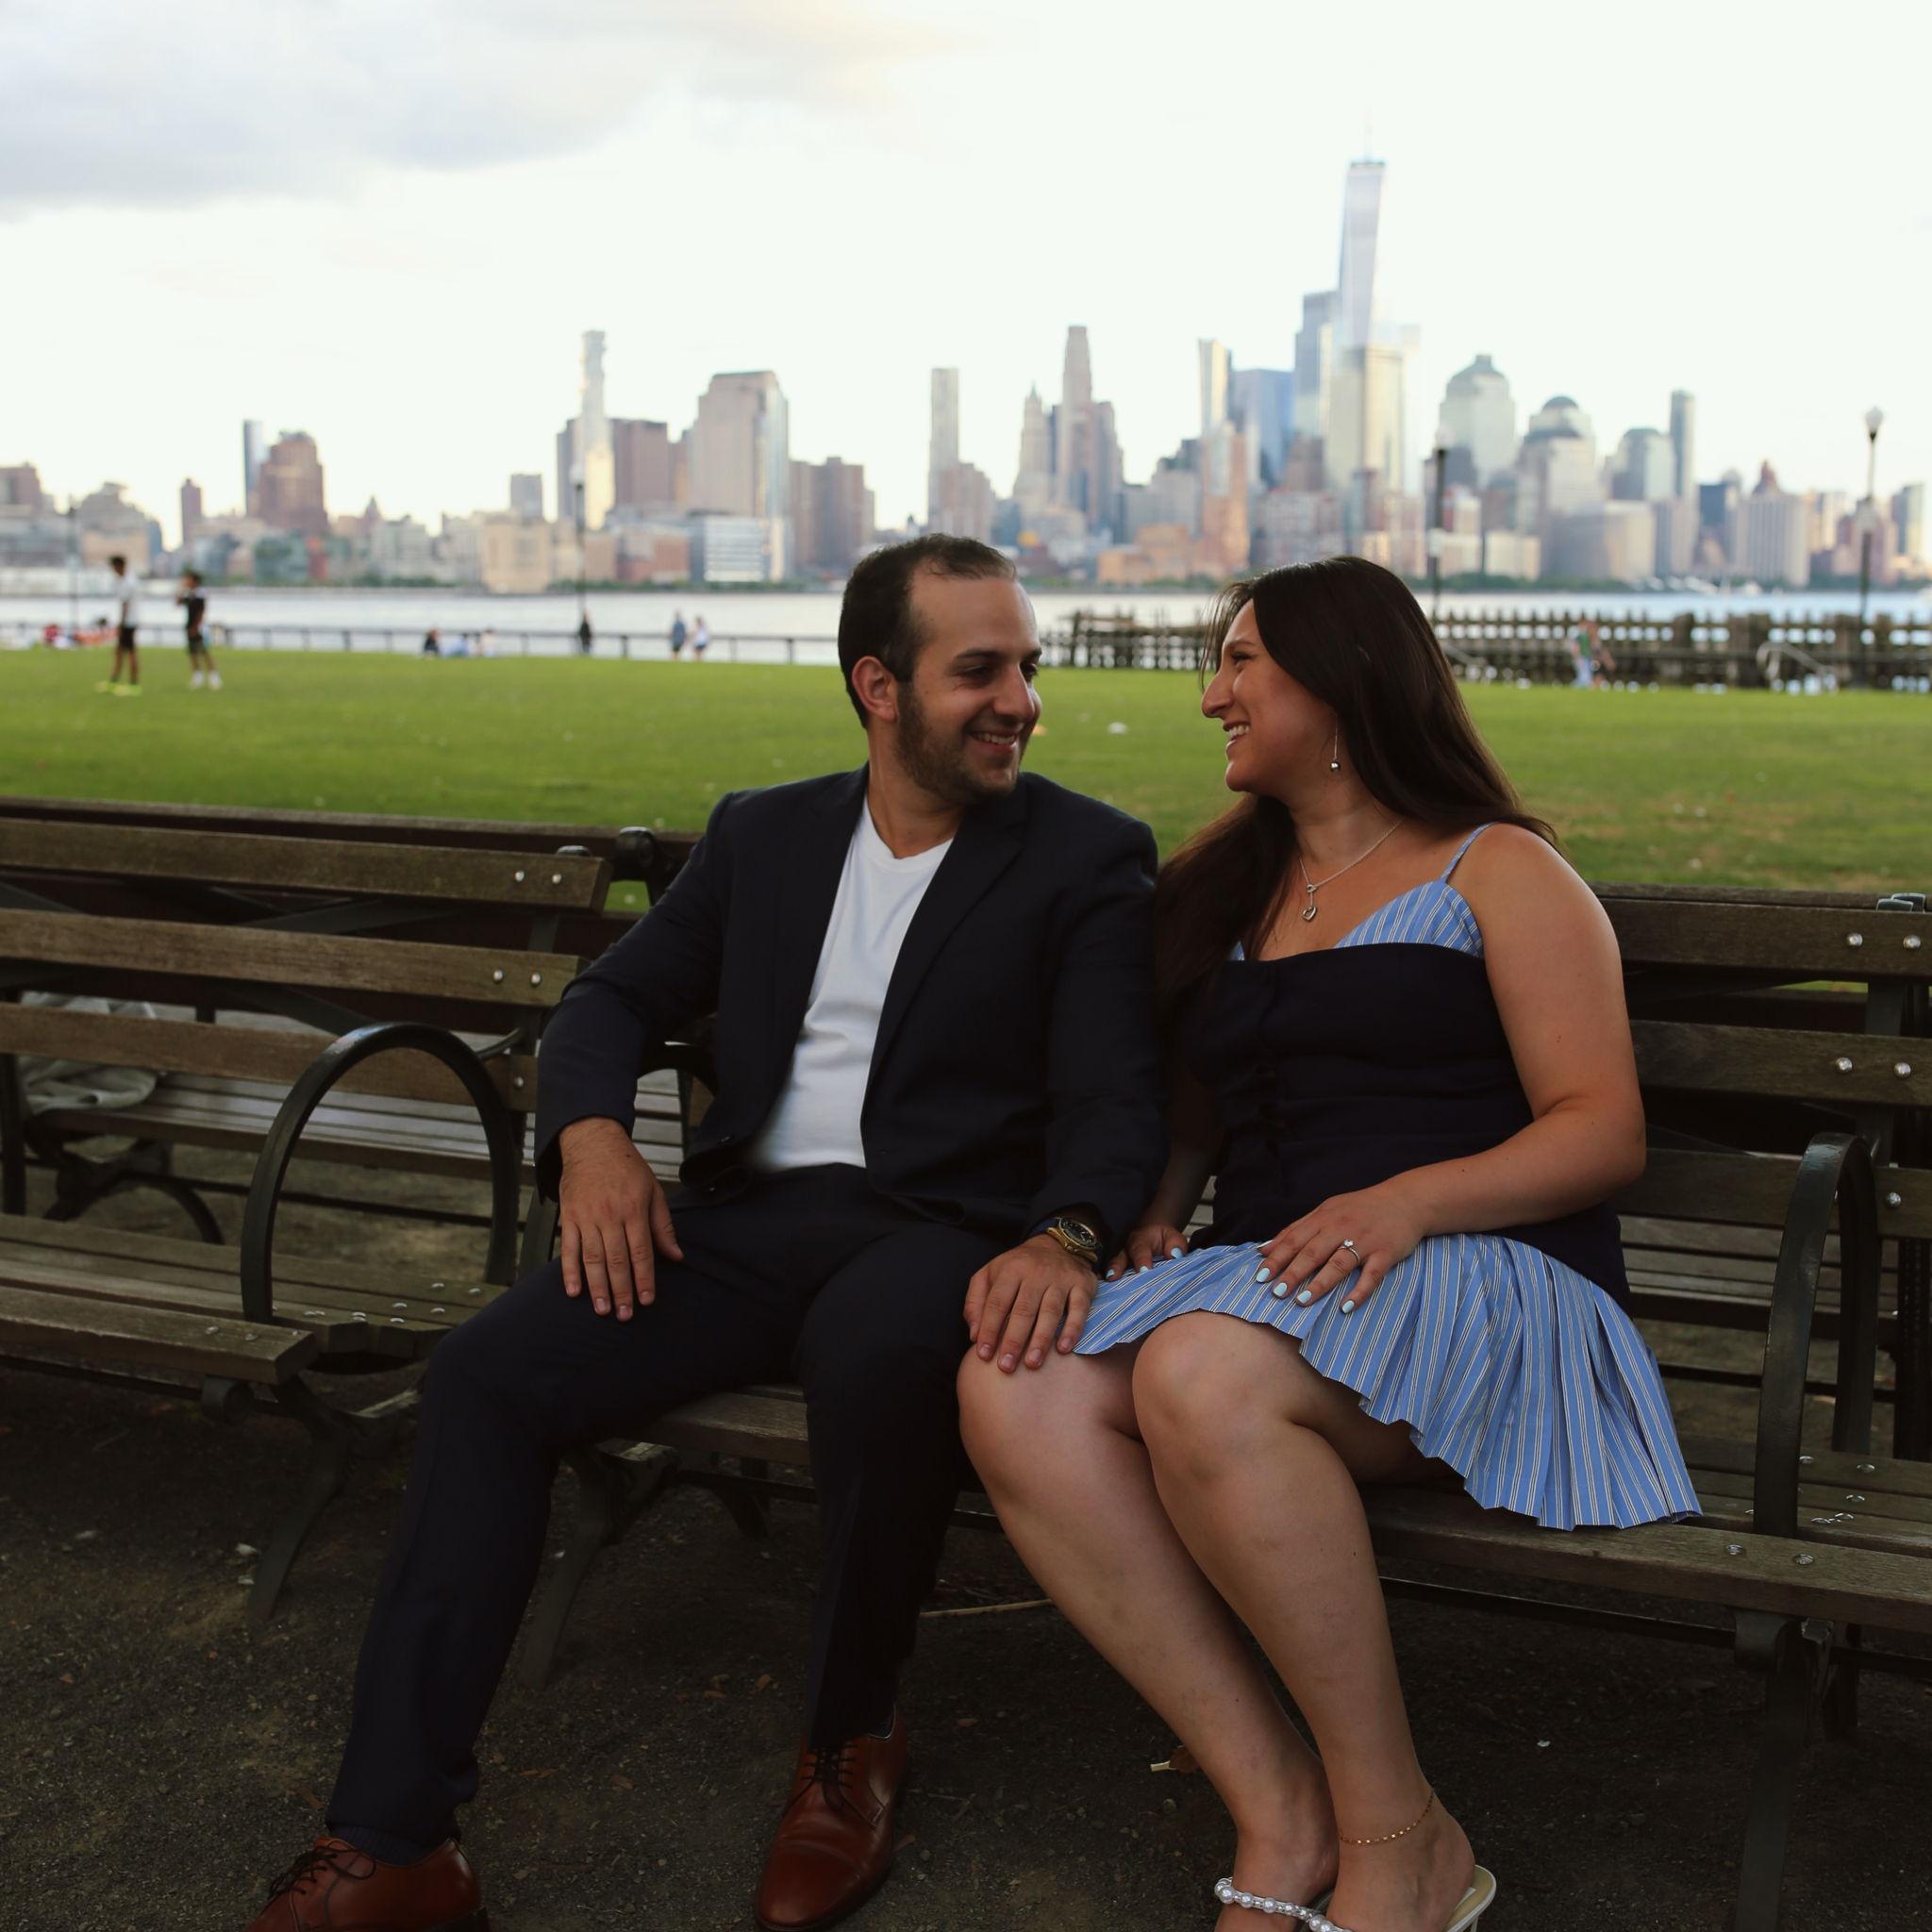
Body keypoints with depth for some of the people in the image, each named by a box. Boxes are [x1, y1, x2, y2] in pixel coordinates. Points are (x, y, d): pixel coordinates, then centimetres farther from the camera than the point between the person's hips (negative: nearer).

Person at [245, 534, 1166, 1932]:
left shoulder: (1088, 857, 3)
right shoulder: (764, 833, 16)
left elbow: (1114, 1097, -6)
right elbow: (618, 995, 19)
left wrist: (1067, 1238, -28)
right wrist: (592, 1134, -3)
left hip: (939, 1229, -4)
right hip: (749, 1218, 4)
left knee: (872, 1347, -39)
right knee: (487, 1375, -19)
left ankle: (853, 1740, -12)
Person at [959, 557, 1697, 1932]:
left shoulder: (1499, 872, 7)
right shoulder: (1228, 890, 26)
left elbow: (1605, 1132, -2)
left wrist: (1411, 1199, -19)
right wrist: (1159, 1212, 8)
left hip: (1480, 1283, -5)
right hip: (1264, 1288, 6)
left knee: (1203, 1378, -38)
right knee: (1014, 1390, -26)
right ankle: (1283, 1814, -21)